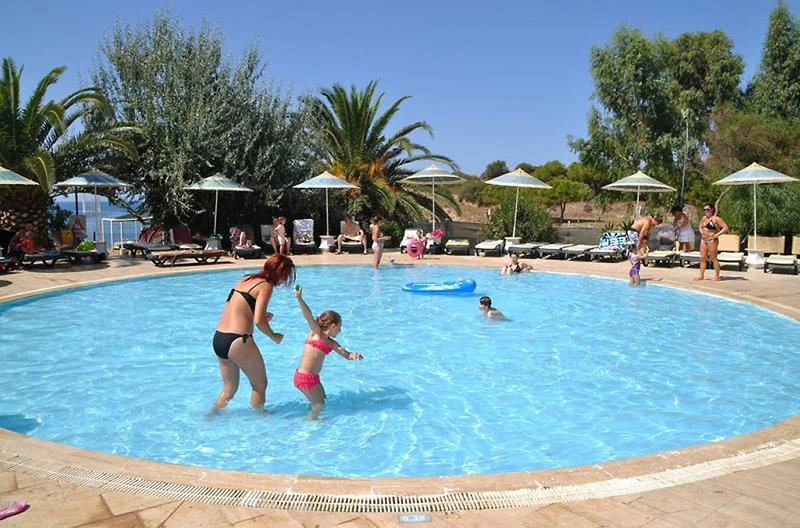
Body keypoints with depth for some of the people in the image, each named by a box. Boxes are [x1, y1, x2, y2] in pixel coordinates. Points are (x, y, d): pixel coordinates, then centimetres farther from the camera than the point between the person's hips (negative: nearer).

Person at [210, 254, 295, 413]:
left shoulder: (246, 279, 15)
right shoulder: (265, 286, -8)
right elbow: (258, 321, -17)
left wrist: (263, 318, 9)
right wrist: (274, 336, 0)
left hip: (218, 339, 8)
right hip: (238, 341, -8)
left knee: (229, 389, 23)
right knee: (260, 385, 13)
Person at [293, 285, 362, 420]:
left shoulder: (331, 343, 14)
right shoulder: (315, 332, -3)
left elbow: (347, 355, 14)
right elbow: (308, 315, -16)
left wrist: (354, 355, -10)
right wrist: (299, 299, -29)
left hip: (313, 378, 8)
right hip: (304, 377, -8)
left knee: (322, 398, 18)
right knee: (319, 405, -1)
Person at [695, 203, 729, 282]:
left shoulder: (716, 219, -9)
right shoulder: (703, 218, 13)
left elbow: (725, 228, -14)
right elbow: (700, 226, 33)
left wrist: (717, 235, -16)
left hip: (712, 240, -7)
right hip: (703, 240, 7)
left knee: (714, 258, -3)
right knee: (703, 258, 7)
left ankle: (717, 276, 3)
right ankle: (701, 275, 12)